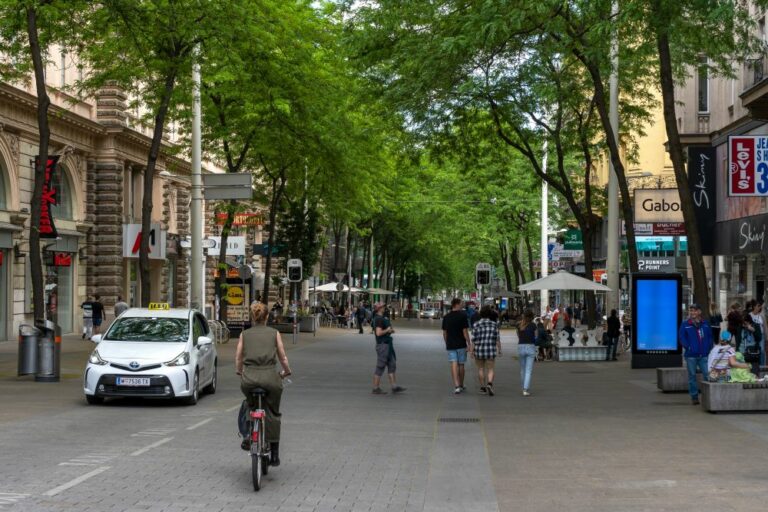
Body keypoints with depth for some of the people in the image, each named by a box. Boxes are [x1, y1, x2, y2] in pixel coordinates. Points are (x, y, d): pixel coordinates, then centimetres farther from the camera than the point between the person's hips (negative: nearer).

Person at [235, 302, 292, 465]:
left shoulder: (244, 334, 12)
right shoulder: (274, 333, 10)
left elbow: (238, 358, 12)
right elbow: (283, 358, 11)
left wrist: (240, 372, 31)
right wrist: (286, 372, 30)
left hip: (249, 377, 1)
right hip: (270, 376, -1)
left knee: (249, 404, 32)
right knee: (273, 413, 14)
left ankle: (248, 436, 17)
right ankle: (274, 454, 12)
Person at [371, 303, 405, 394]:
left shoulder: (382, 318, 15)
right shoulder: (378, 319, -17)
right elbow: (378, 333, -26)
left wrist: (390, 330, 8)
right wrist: (388, 330, -11)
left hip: (387, 344, 10)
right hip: (382, 345, -10)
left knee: (392, 365, 9)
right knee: (380, 367, -4)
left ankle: (394, 387, 11)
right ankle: (376, 388, 1)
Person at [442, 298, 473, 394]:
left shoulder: (446, 317, 5)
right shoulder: (463, 315, -9)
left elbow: (444, 333, 9)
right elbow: (465, 332, -12)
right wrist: (469, 344, -7)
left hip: (450, 345, 2)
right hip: (461, 345, -2)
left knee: (453, 365, -4)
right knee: (461, 365, 11)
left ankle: (456, 386, -19)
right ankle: (461, 385, 23)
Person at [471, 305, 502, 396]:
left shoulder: (476, 324, -4)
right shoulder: (494, 324, -1)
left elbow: (473, 339, -6)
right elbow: (498, 339, -1)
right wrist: (499, 350, 7)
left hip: (479, 351, 0)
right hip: (491, 351, 0)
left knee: (480, 369, 16)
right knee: (490, 370, 5)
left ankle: (483, 387, 17)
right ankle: (489, 384, -18)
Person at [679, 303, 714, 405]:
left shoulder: (705, 324, 9)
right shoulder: (685, 324, 0)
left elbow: (710, 336, 13)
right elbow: (681, 337, -3)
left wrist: (709, 347, 1)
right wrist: (688, 347, -12)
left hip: (704, 354, 2)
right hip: (691, 355, -2)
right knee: (692, 376, 5)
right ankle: (694, 397, 12)